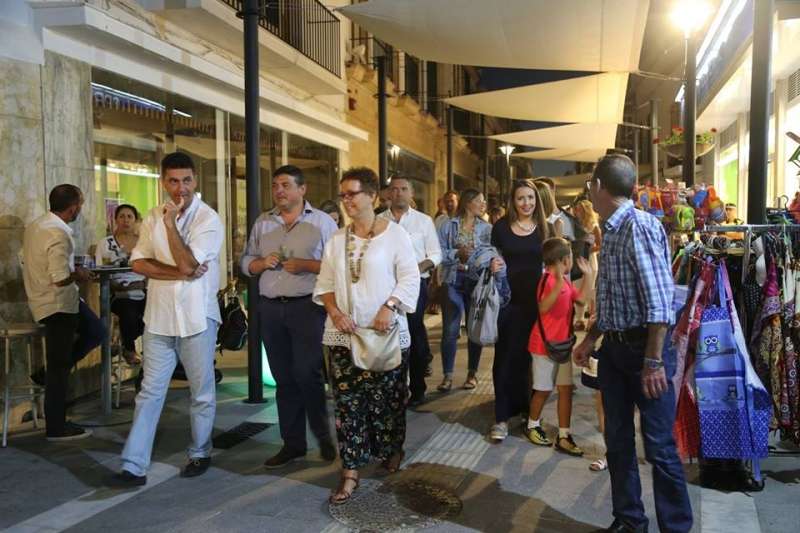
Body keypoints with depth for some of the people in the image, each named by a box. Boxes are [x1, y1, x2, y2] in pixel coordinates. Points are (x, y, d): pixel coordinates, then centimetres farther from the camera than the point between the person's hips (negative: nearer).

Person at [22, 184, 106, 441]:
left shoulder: (35, 225, 4)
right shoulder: (59, 234, -26)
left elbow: (27, 260, 16)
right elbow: (61, 279, -30)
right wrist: (78, 274, -9)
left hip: (44, 298, 9)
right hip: (57, 305, -9)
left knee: (96, 332, 20)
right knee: (60, 368, 1)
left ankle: (49, 374, 21)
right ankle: (56, 428, 12)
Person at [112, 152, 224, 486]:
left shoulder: (209, 219, -9)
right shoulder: (154, 217, 7)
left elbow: (187, 264, -19)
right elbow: (138, 263, -1)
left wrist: (170, 223, -16)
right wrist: (178, 274, -14)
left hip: (196, 317, -3)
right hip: (159, 316, 4)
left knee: (202, 392, 10)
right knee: (150, 391, 6)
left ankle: (200, 454, 28)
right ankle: (134, 466, 10)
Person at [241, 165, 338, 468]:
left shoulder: (322, 222, -1)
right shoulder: (262, 223, 13)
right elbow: (246, 262, 15)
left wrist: (305, 265, -18)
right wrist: (261, 263, -6)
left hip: (307, 306, -5)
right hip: (270, 308, 5)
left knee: (307, 374, -6)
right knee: (283, 378, 10)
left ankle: (324, 437, 14)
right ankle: (292, 443, 20)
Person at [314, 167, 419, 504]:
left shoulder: (394, 234, -4)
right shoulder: (337, 239, 10)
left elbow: (410, 278, -6)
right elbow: (325, 282, 10)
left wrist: (389, 307, -19)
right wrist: (335, 311, -7)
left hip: (385, 333, -3)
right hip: (344, 334, 4)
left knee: (387, 397, 8)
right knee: (347, 402, 2)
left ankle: (392, 450, 33)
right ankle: (350, 471, 8)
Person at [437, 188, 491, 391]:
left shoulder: (487, 228, 4)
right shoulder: (448, 226, 2)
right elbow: (439, 253, -4)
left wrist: (472, 256, -18)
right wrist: (457, 253, -17)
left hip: (477, 281, 1)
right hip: (453, 281, -1)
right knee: (450, 330, -3)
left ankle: (472, 373, 21)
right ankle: (448, 375, 6)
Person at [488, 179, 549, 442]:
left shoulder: (544, 228, 4)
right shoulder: (501, 227, 2)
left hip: (536, 301, 1)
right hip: (507, 300, -1)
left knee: (531, 357, 9)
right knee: (505, 357, 0)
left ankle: (528, 410, 24)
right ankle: (502, 417, 5)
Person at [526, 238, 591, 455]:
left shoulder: (565, 281, 11)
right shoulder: (549, 280, -19)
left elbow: (580, 298, 17)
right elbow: (543, 307, -32)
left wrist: (587, 274, 12)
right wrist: (559, 283, -42)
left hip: (562, 343, 8)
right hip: (545, 344, -8)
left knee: (566, 388, 5)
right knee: (543, 390, 6)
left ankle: (563, 437, 9)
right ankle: (533, 426, 28)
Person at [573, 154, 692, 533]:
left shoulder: (641, 226, -16)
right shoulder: (611, 230, 11)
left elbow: (659, 300, -21)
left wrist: (654, 361, -23)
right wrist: (591, 339, 21)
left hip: (644, 347, -9)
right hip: (614, 348, 9)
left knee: (659, 446, 0)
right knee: (617, 441, 14)